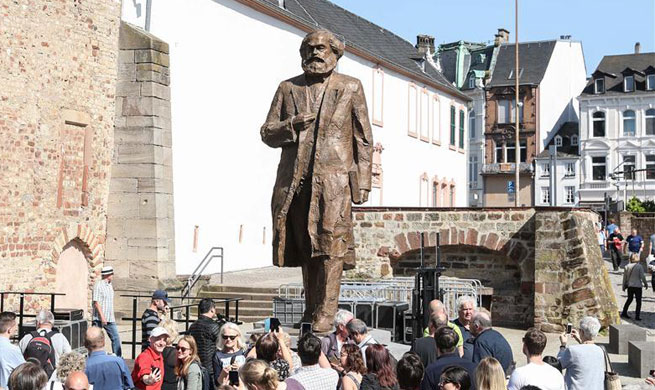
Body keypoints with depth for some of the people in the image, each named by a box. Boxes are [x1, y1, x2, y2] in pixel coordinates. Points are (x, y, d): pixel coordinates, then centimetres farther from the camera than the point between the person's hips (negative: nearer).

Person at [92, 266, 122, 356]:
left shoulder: (109, 285, 15)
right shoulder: (98, 285, -12)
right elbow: (96, 302, -16)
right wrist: (102, 316, -21)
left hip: (110, 319, 8)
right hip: (99, 318, -8)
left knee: (116, 337, 3)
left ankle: (118, 357, 7)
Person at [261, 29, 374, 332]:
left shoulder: (350, 88, 11)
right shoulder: (288, 88, 16)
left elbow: (364, 139, 9)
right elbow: (267, 133, 14)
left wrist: (363, 182, 0)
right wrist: (291, 124, -7)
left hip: (335, 178, -3)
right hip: (295, 179, 3)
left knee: (331, 244, -11)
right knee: (304, 246, 5)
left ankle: (325, 314, -10)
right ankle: (310, 309, 15)